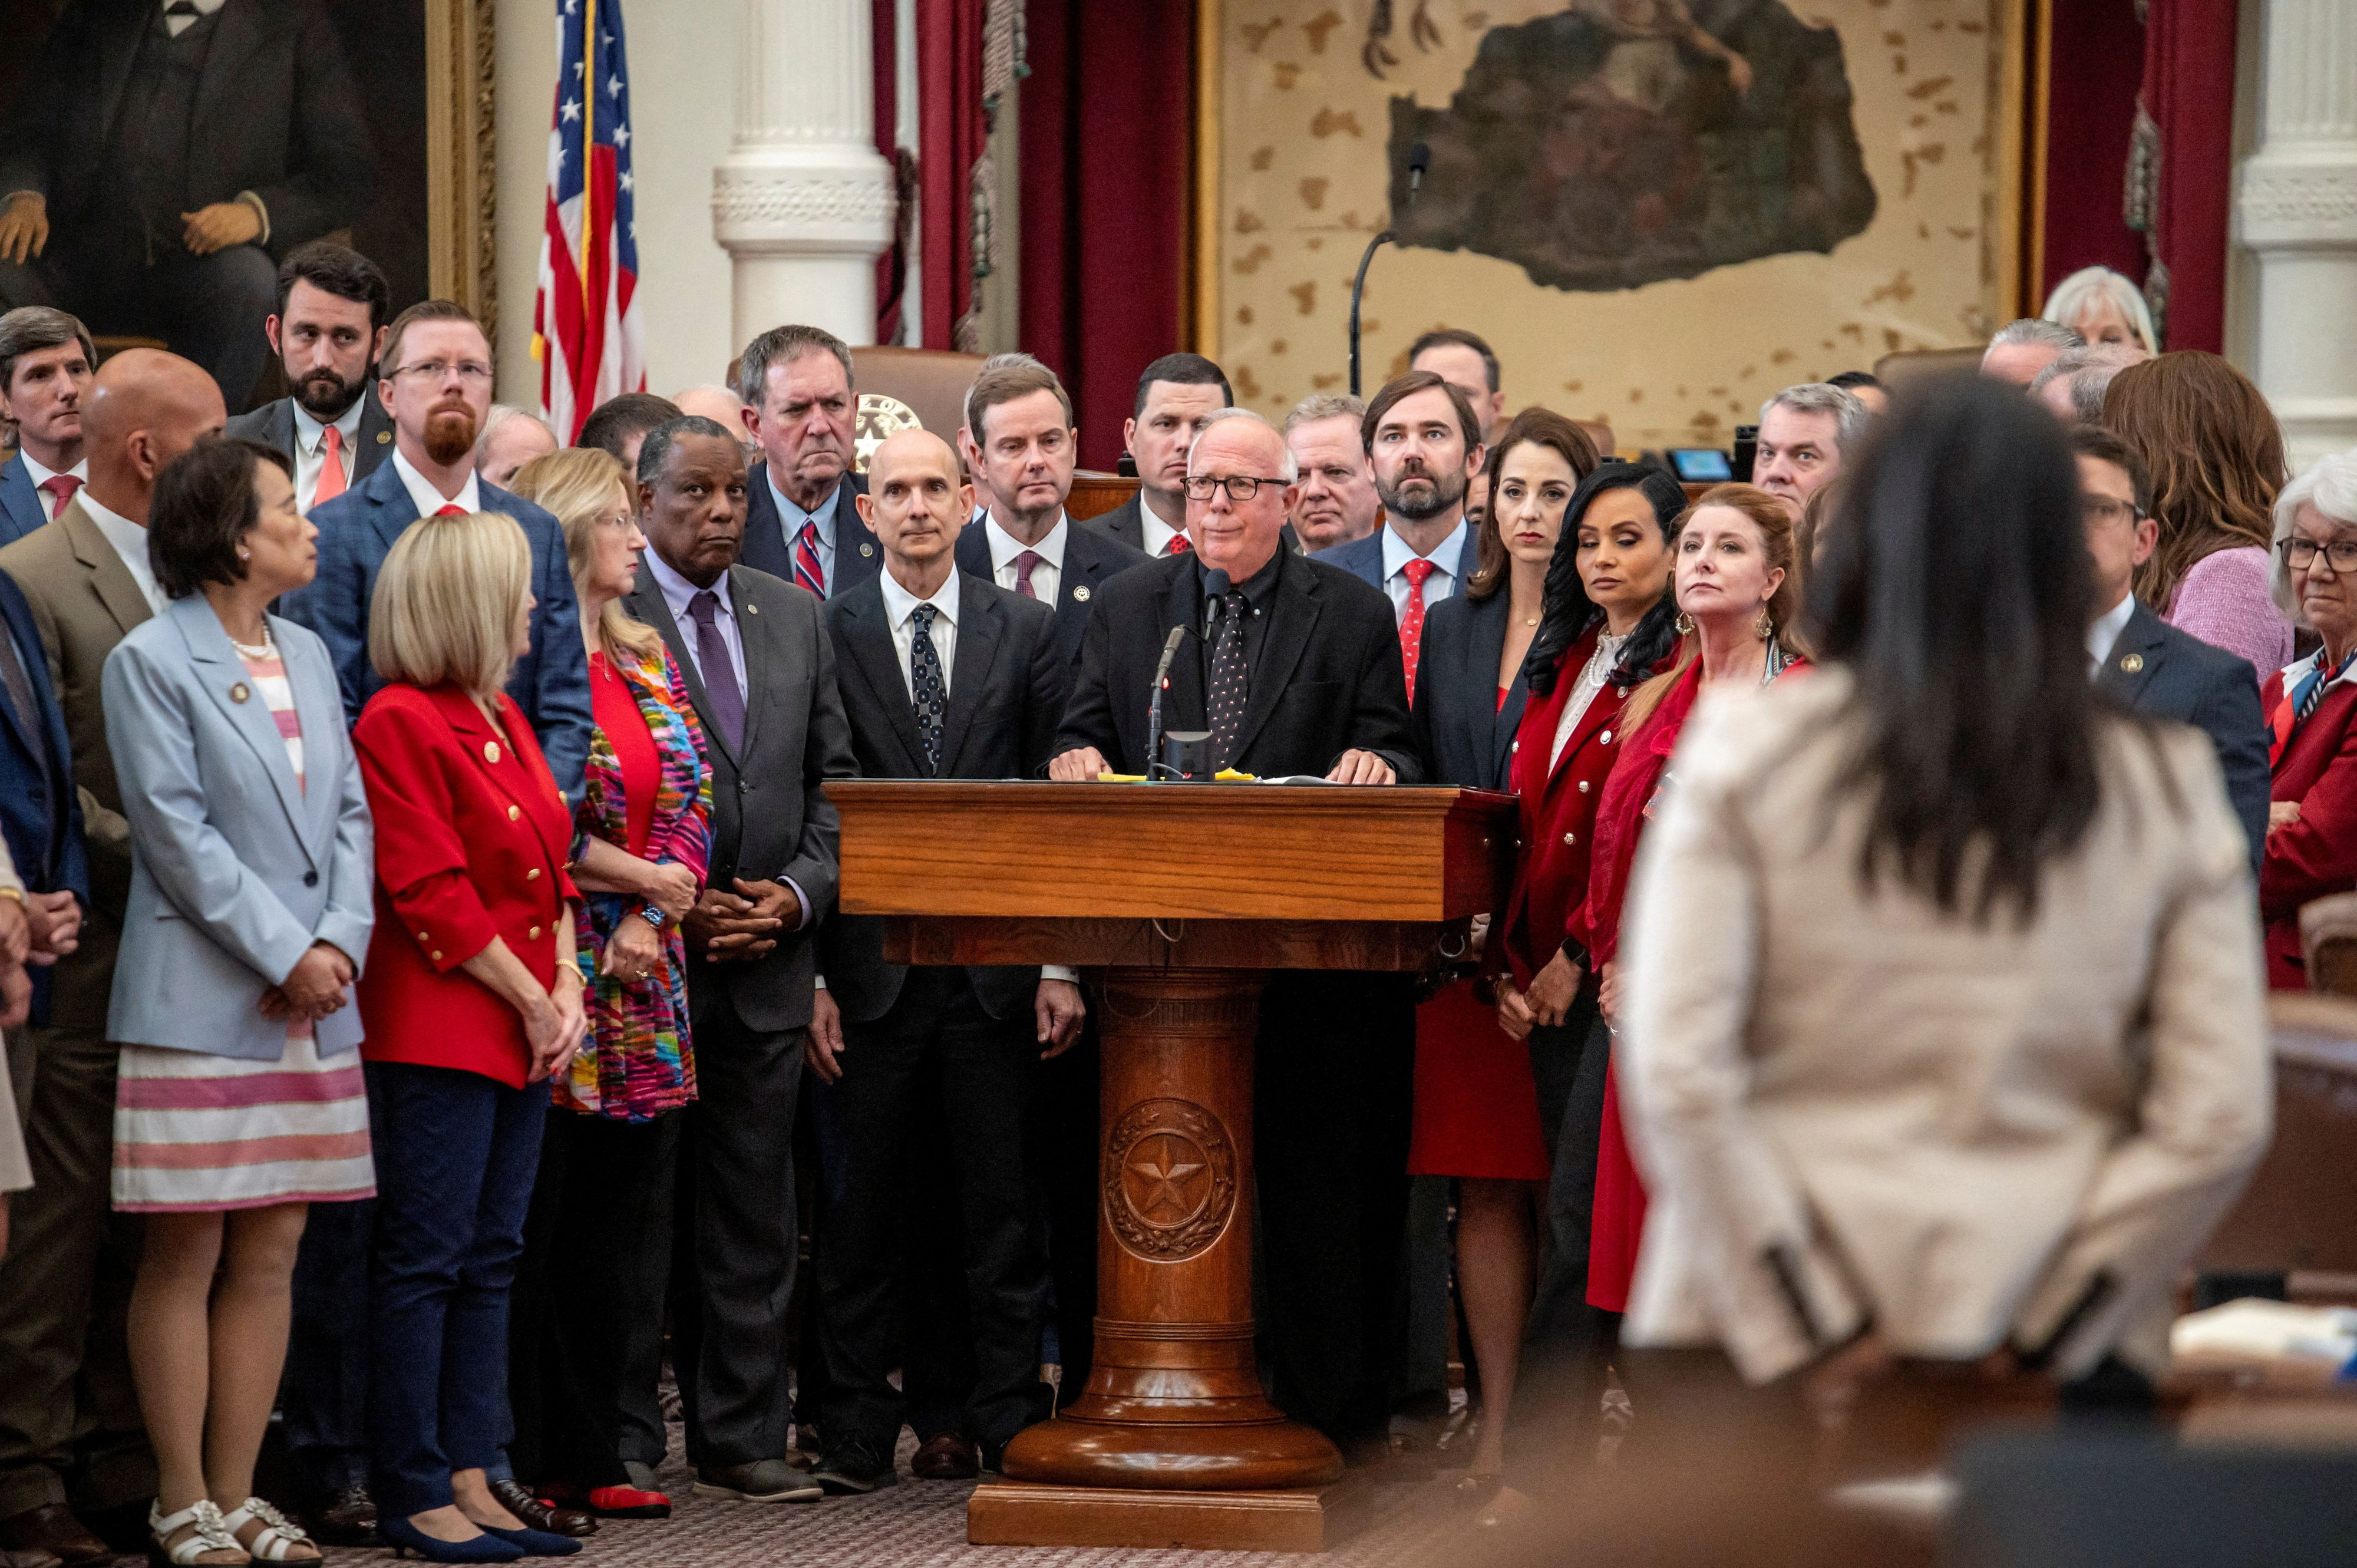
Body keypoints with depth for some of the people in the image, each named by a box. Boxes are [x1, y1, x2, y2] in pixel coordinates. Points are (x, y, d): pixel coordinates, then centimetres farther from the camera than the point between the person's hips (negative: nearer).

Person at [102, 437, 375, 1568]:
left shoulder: (308, 656, 15)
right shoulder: (150, 662, -5)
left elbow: (348, 811, 12)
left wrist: (341, 941, -5)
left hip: (313, 1001, 6)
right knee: (185, 1257, -2)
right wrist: (285, 954, -14)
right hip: (200, 1000, -6)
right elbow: (178, 832, -11)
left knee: (271, 1254, 6)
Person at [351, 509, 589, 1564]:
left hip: (525, 1032, 9)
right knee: (425, 1261, -5)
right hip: (437, 1031, -9)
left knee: (491, 1259, 9)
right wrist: (531, 1002, -12)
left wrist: (567, 985, 3)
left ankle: (474, 1476, 13)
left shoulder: (503, 718, 16)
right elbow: (432, 894, -17)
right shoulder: (400, 724, -12)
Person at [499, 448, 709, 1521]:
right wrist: (641, 878, -6)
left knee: (612, 1231, 8)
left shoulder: (645, 660, 16)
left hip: (640, 984, 7)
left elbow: (691, 798, 11)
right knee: (530, 1224, -4)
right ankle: (514, 1464, 0)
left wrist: (646, 927, -4)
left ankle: (590, 1459, 13)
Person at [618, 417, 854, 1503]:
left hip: (769, 959, 5)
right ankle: (622, 1442, 7)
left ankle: (741, 1436, 14)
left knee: (752, 1210, 8)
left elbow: (832, 780, 14)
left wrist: (797, 892, -2)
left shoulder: (794, 616, 14)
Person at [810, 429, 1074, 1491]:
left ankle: (1009, 1427, 10)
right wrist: (811, 976, -3)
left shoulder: (1027, 631, 7)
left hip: (995, 965, 1)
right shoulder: (825, 635, 3)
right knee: (866, 1213, 4)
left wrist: (1063, 963, -1)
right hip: (874, 969, -1)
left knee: (1003, 1208, 4)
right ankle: (858, 1434, 11)